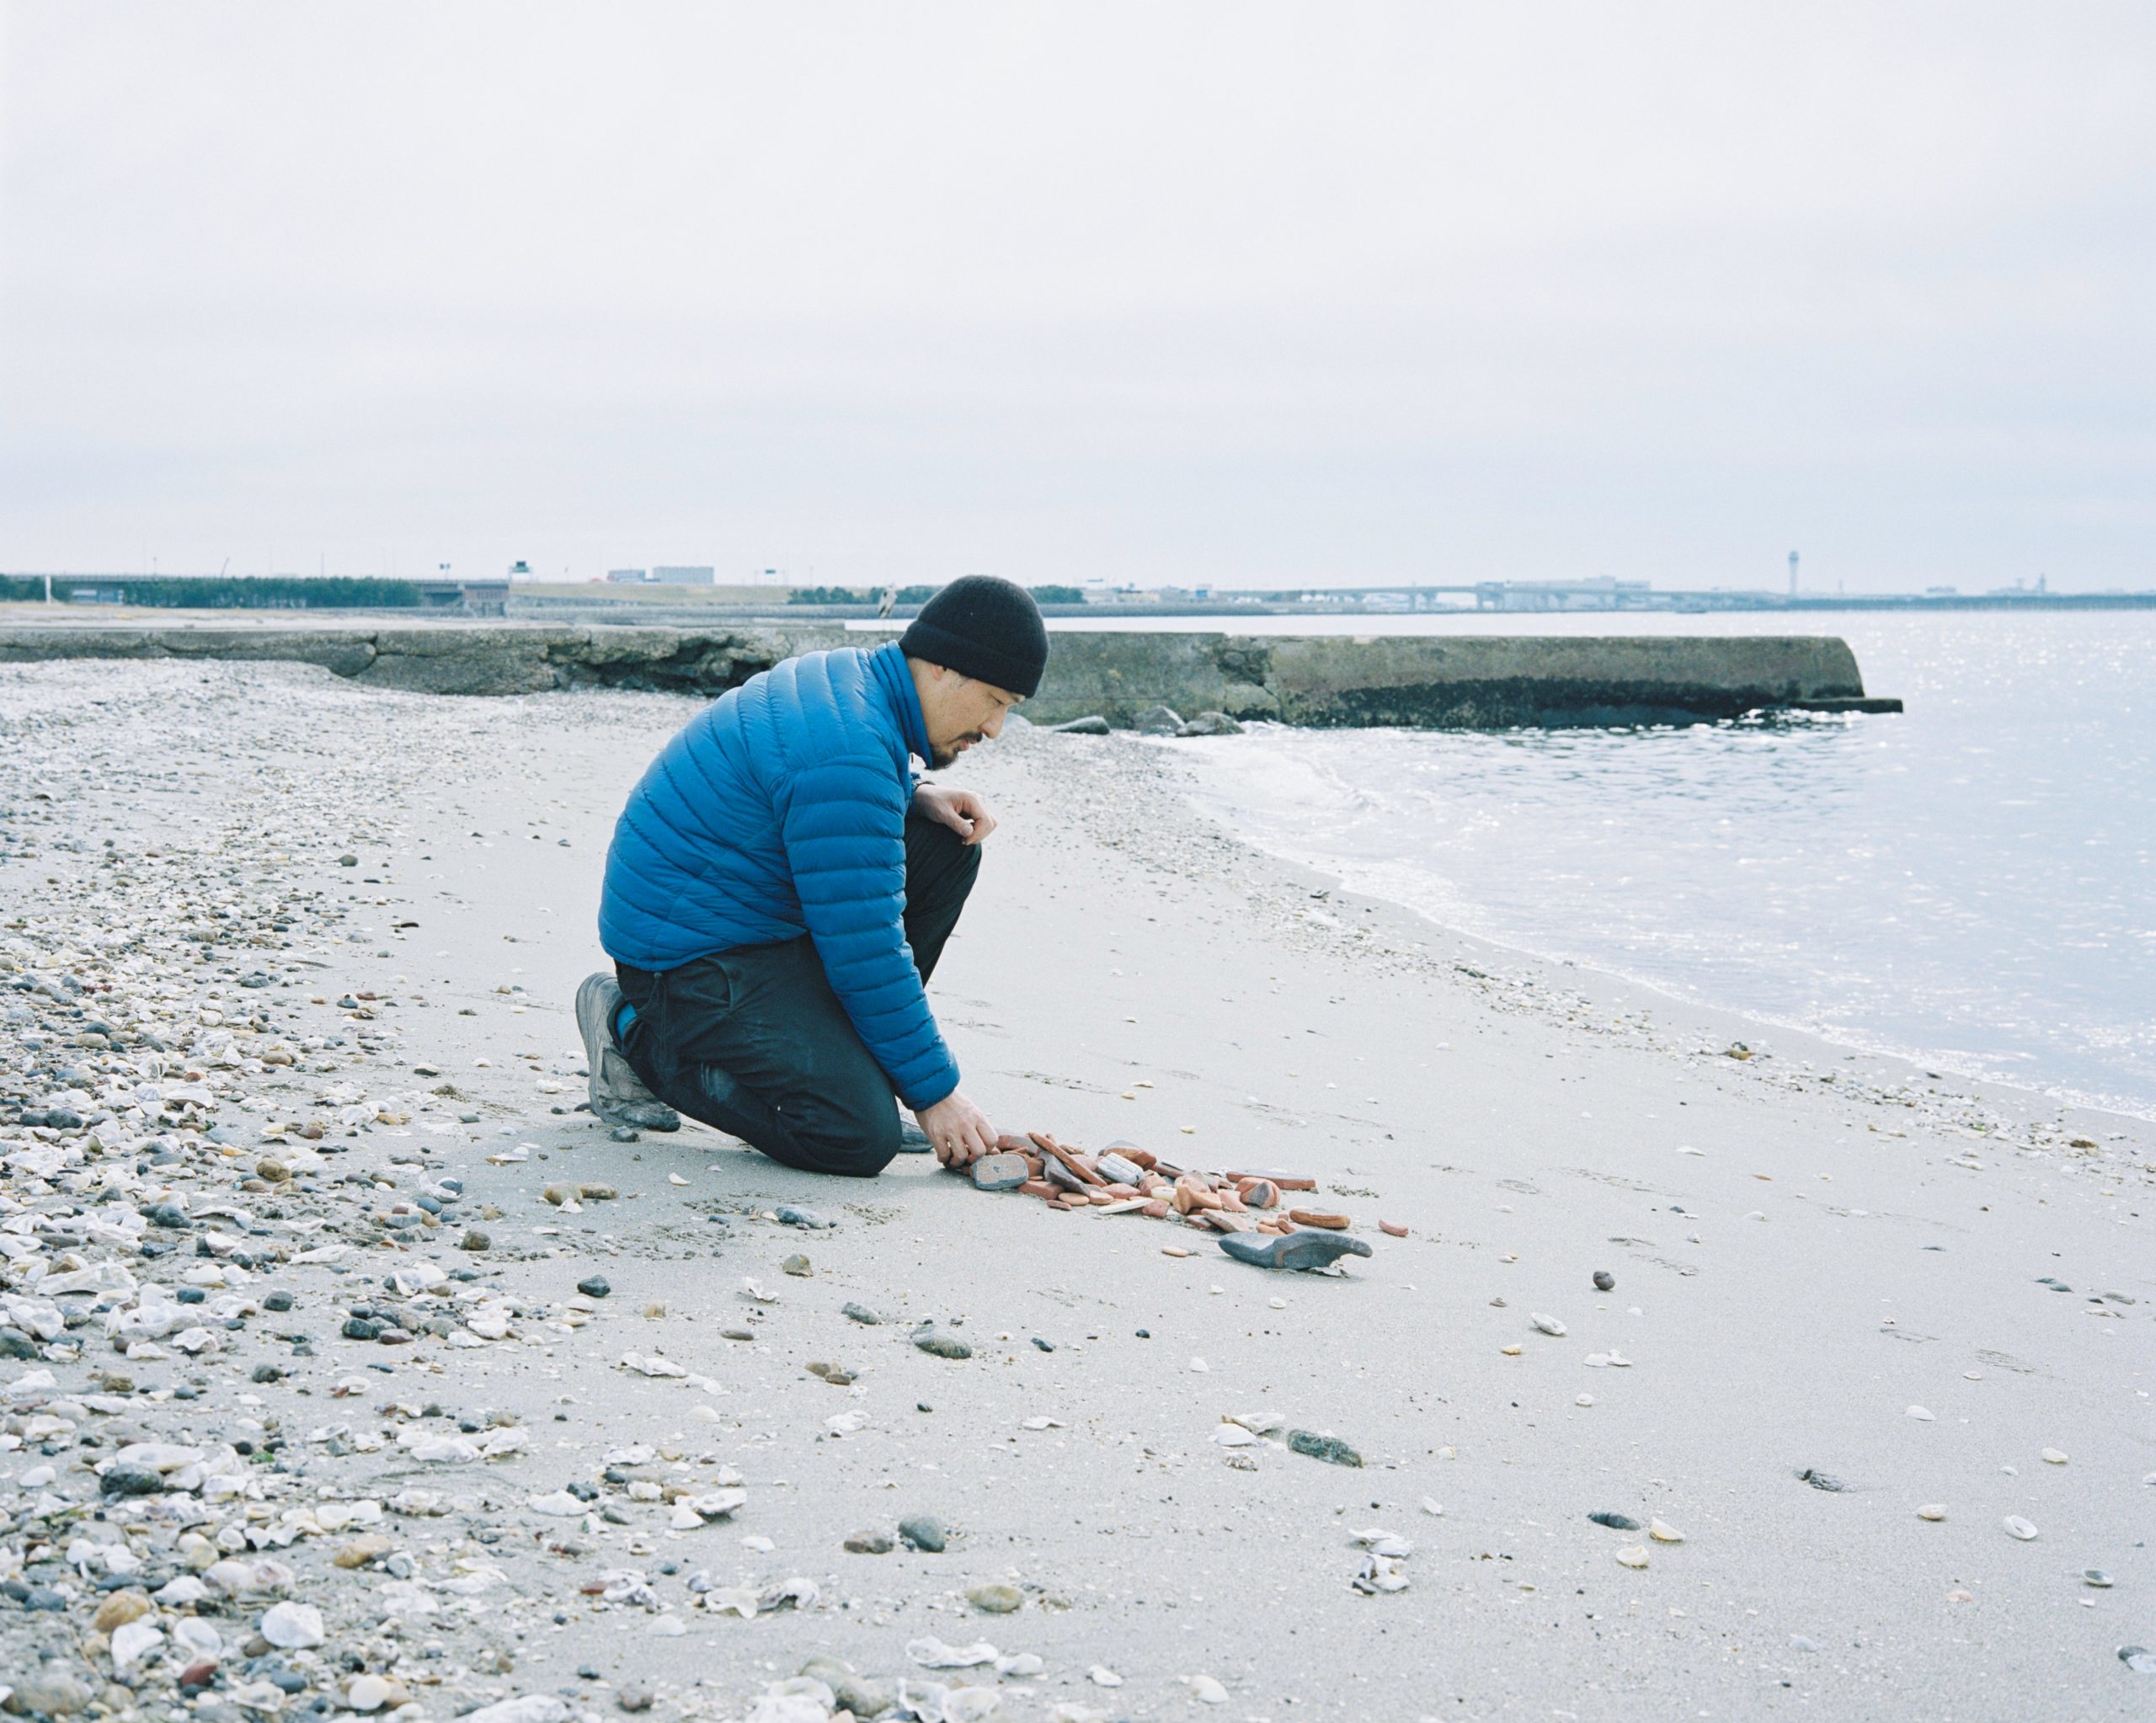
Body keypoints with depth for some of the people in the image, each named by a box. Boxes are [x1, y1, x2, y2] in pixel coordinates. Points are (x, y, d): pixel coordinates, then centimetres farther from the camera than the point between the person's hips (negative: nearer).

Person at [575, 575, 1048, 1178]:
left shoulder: (848, 677, 5)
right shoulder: (848, 753, -26)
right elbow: (864, 949, -24)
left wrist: (917, 799, 4)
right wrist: (934, 1091, -17)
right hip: (691, 960, -10)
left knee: (946, 841, 5)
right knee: (861, 1136, -22)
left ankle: (838, 1053, 8)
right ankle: (639, 1034, -3)